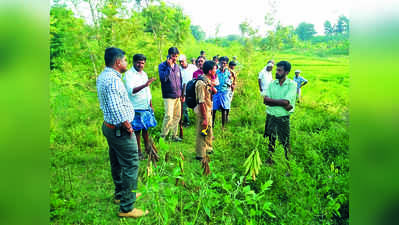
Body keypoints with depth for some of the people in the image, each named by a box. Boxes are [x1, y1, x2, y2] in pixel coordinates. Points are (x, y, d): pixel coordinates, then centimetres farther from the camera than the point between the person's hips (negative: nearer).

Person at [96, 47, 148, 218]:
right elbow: (115, 108, -31)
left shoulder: (102, 76, 10)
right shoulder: (113, 79, -23)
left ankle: (120, 194, 39)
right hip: (120, 130, -11)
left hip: (109, 126, 11)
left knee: (117, 163, 21)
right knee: (131, 166, -2)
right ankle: (127, 208, 8)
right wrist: (127, 126, -17)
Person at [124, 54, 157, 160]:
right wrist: (145, 85, -36)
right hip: (136, 108, -6)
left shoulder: (144, 74, 14)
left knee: (146, 128, 15)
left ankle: (147, 147, 29)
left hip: (146, 106, 7)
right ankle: (139, 151, 14)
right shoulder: (129, 74, -10)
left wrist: (151, 105, 20)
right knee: (137, 130, 2)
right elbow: (131, 91, -25)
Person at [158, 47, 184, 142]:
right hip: (168, 96, -6)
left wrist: (182, 94, 16)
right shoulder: (162, 66, -5)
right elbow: (163, 78, -21)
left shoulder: (177, 66, 12)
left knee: (177, 116, 10)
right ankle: (163, 135, 3)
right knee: (169, 116, -13)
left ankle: (174, 135, 23)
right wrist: (169, 66, -20)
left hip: (178, 96, 6)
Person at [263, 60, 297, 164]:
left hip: (283, 118, -4)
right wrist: (282, 103, -17)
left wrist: (271, 100, -10)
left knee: (285, 142, 6)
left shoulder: (292, 84, -8)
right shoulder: (272, 84, 3)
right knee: (271, 140, 17)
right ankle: (270, 159, 34)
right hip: (270, 116, 4)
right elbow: (265, 100, -9)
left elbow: (286, 101, -20)